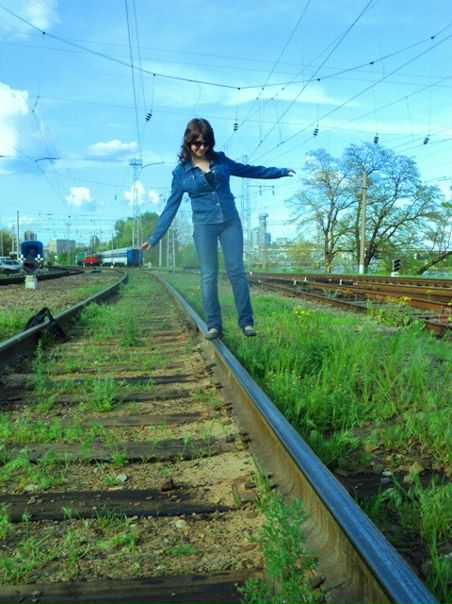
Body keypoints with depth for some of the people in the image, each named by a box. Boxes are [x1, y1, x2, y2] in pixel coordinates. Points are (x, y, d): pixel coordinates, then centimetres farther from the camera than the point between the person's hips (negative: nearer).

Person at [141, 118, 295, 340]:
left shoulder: (220, 160, 7)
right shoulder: (181, 172, 1)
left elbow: (248, 170, 20)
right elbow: (171, 206, 4)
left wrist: (280, 171, 25)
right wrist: (154, 237, 1)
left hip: (230, 222, 2)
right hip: (204, 227, -2)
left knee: (237, 271, -1)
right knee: (209, 276, -1)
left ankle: (246, 322, 3)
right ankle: (213, 326, 6)